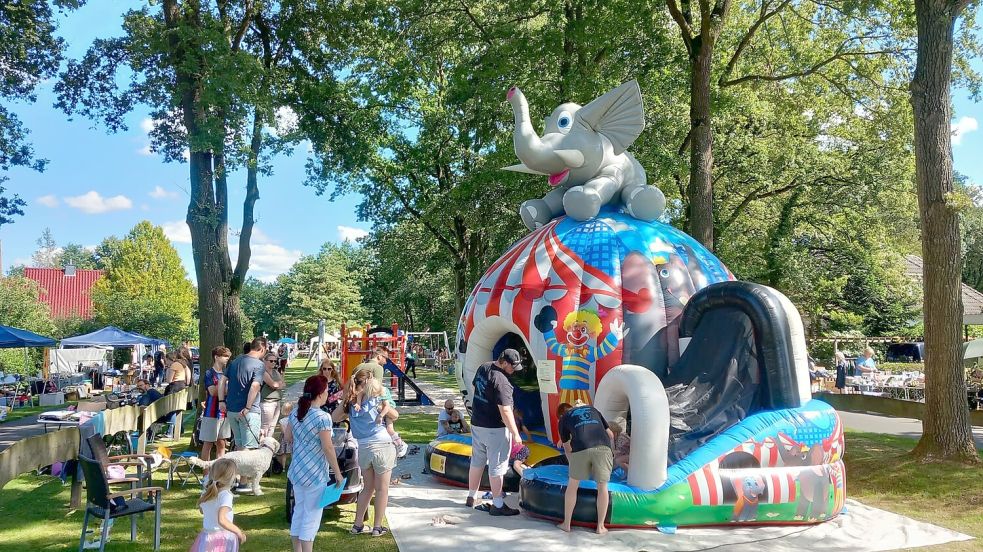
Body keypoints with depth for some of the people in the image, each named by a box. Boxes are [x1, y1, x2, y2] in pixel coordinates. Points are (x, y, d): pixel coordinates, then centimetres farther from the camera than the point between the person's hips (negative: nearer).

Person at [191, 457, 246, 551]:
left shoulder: (206, 493, 2)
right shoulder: (225, 495, -19)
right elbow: (221, 520, -31)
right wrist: (239, 532, -23)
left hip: (206, 536, 7)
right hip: (223, 538, -7)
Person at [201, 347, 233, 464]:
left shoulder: (225, 373, 12)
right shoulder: (209, 373, -8)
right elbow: (213, 392, -20)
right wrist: (223, 379, -20)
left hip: (224, 413, 7)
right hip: (211, 414, -7)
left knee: (221, 444, 10)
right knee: (208, 444, 0)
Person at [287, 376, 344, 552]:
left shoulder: (295, 413, 2)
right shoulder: (322, 417, -19)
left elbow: (287, 437, 13)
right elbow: (328, 448, -18)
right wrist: (338, 473, -9)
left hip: (296, 470, 7)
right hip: (315, 473, -7)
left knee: (298, 511, 17)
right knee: (312, 515, 3)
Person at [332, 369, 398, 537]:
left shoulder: (350, 403, 1)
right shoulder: (376, 402, -7)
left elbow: (334, 417, 12)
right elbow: (395, 416, 4)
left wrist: (347, 399, 7)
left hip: (363, 448, 4)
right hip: (382, 446, -4)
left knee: (368, 488, 20)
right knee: (382, 489, 7)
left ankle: (358, 525, 20)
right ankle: (377, 527, 11)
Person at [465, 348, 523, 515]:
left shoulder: (483, 368, 2)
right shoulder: (501, 381, -25)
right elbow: (505, 410, -26)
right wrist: (515, 433, -19)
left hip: (476, 424, 8)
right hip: (496, 428, -8)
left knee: (477, 461, 18)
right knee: (497, 466, 1)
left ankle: (471, 498, 29)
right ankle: (497, 505, 7)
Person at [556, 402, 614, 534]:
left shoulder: (563, 419, 26)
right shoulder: (591, 409, 32)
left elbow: (567, 448, 31)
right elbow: (610, 435, 28)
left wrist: (572, 464, 45)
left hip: (581, 449, -1)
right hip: (603, 447, 2)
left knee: (572, 485, 16)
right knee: (602, 487, 14)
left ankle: (566, 524, 23)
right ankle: (600, 526, 18)